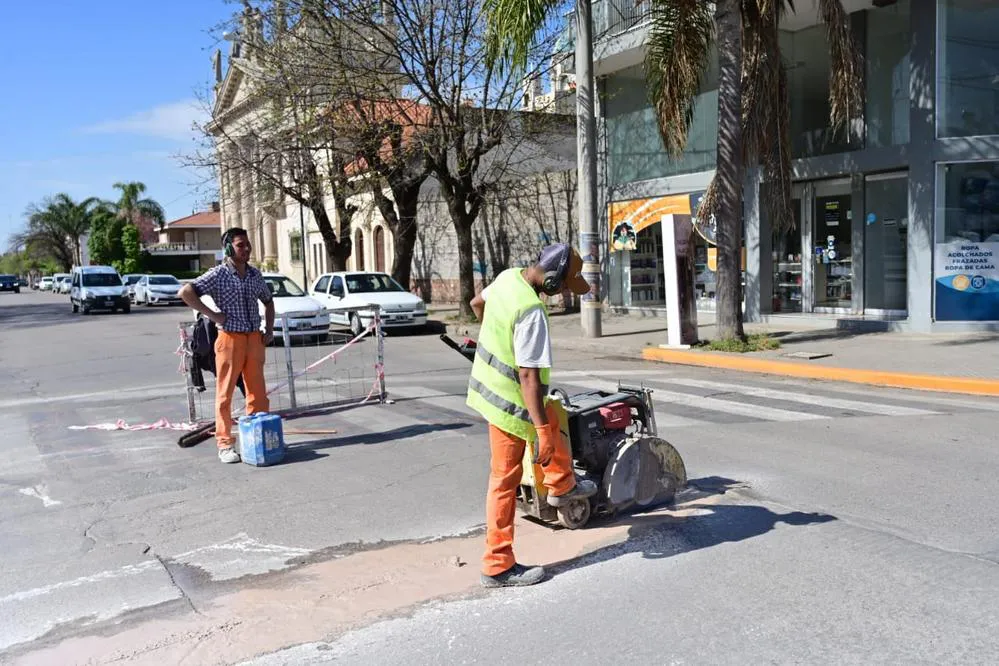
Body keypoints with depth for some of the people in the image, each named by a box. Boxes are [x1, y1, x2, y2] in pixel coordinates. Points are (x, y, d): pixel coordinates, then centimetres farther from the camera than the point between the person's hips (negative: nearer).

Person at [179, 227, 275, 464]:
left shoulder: (255, 274, 10)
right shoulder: (219, 274, -6)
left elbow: (268, 301, 25)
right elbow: (186, 292, -14)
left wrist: (269, 330, 13)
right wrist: (212, 315, -15)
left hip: (254, 338, 5)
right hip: (230, 338, -5)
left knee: (258, 392, 8)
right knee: (225, 393, 1)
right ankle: (225, 445, 6)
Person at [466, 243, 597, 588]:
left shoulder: (508, 276, -3)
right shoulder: (531, 312, -31)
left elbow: (477, 303, 18)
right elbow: (529, 376, -32)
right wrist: (542, 434, -29)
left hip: (490, 380, 9)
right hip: (508, 399, -9)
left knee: (552, 419, 30)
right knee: (505, 480, 1)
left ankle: (561, 485, 49)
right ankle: (498, 566, 12)